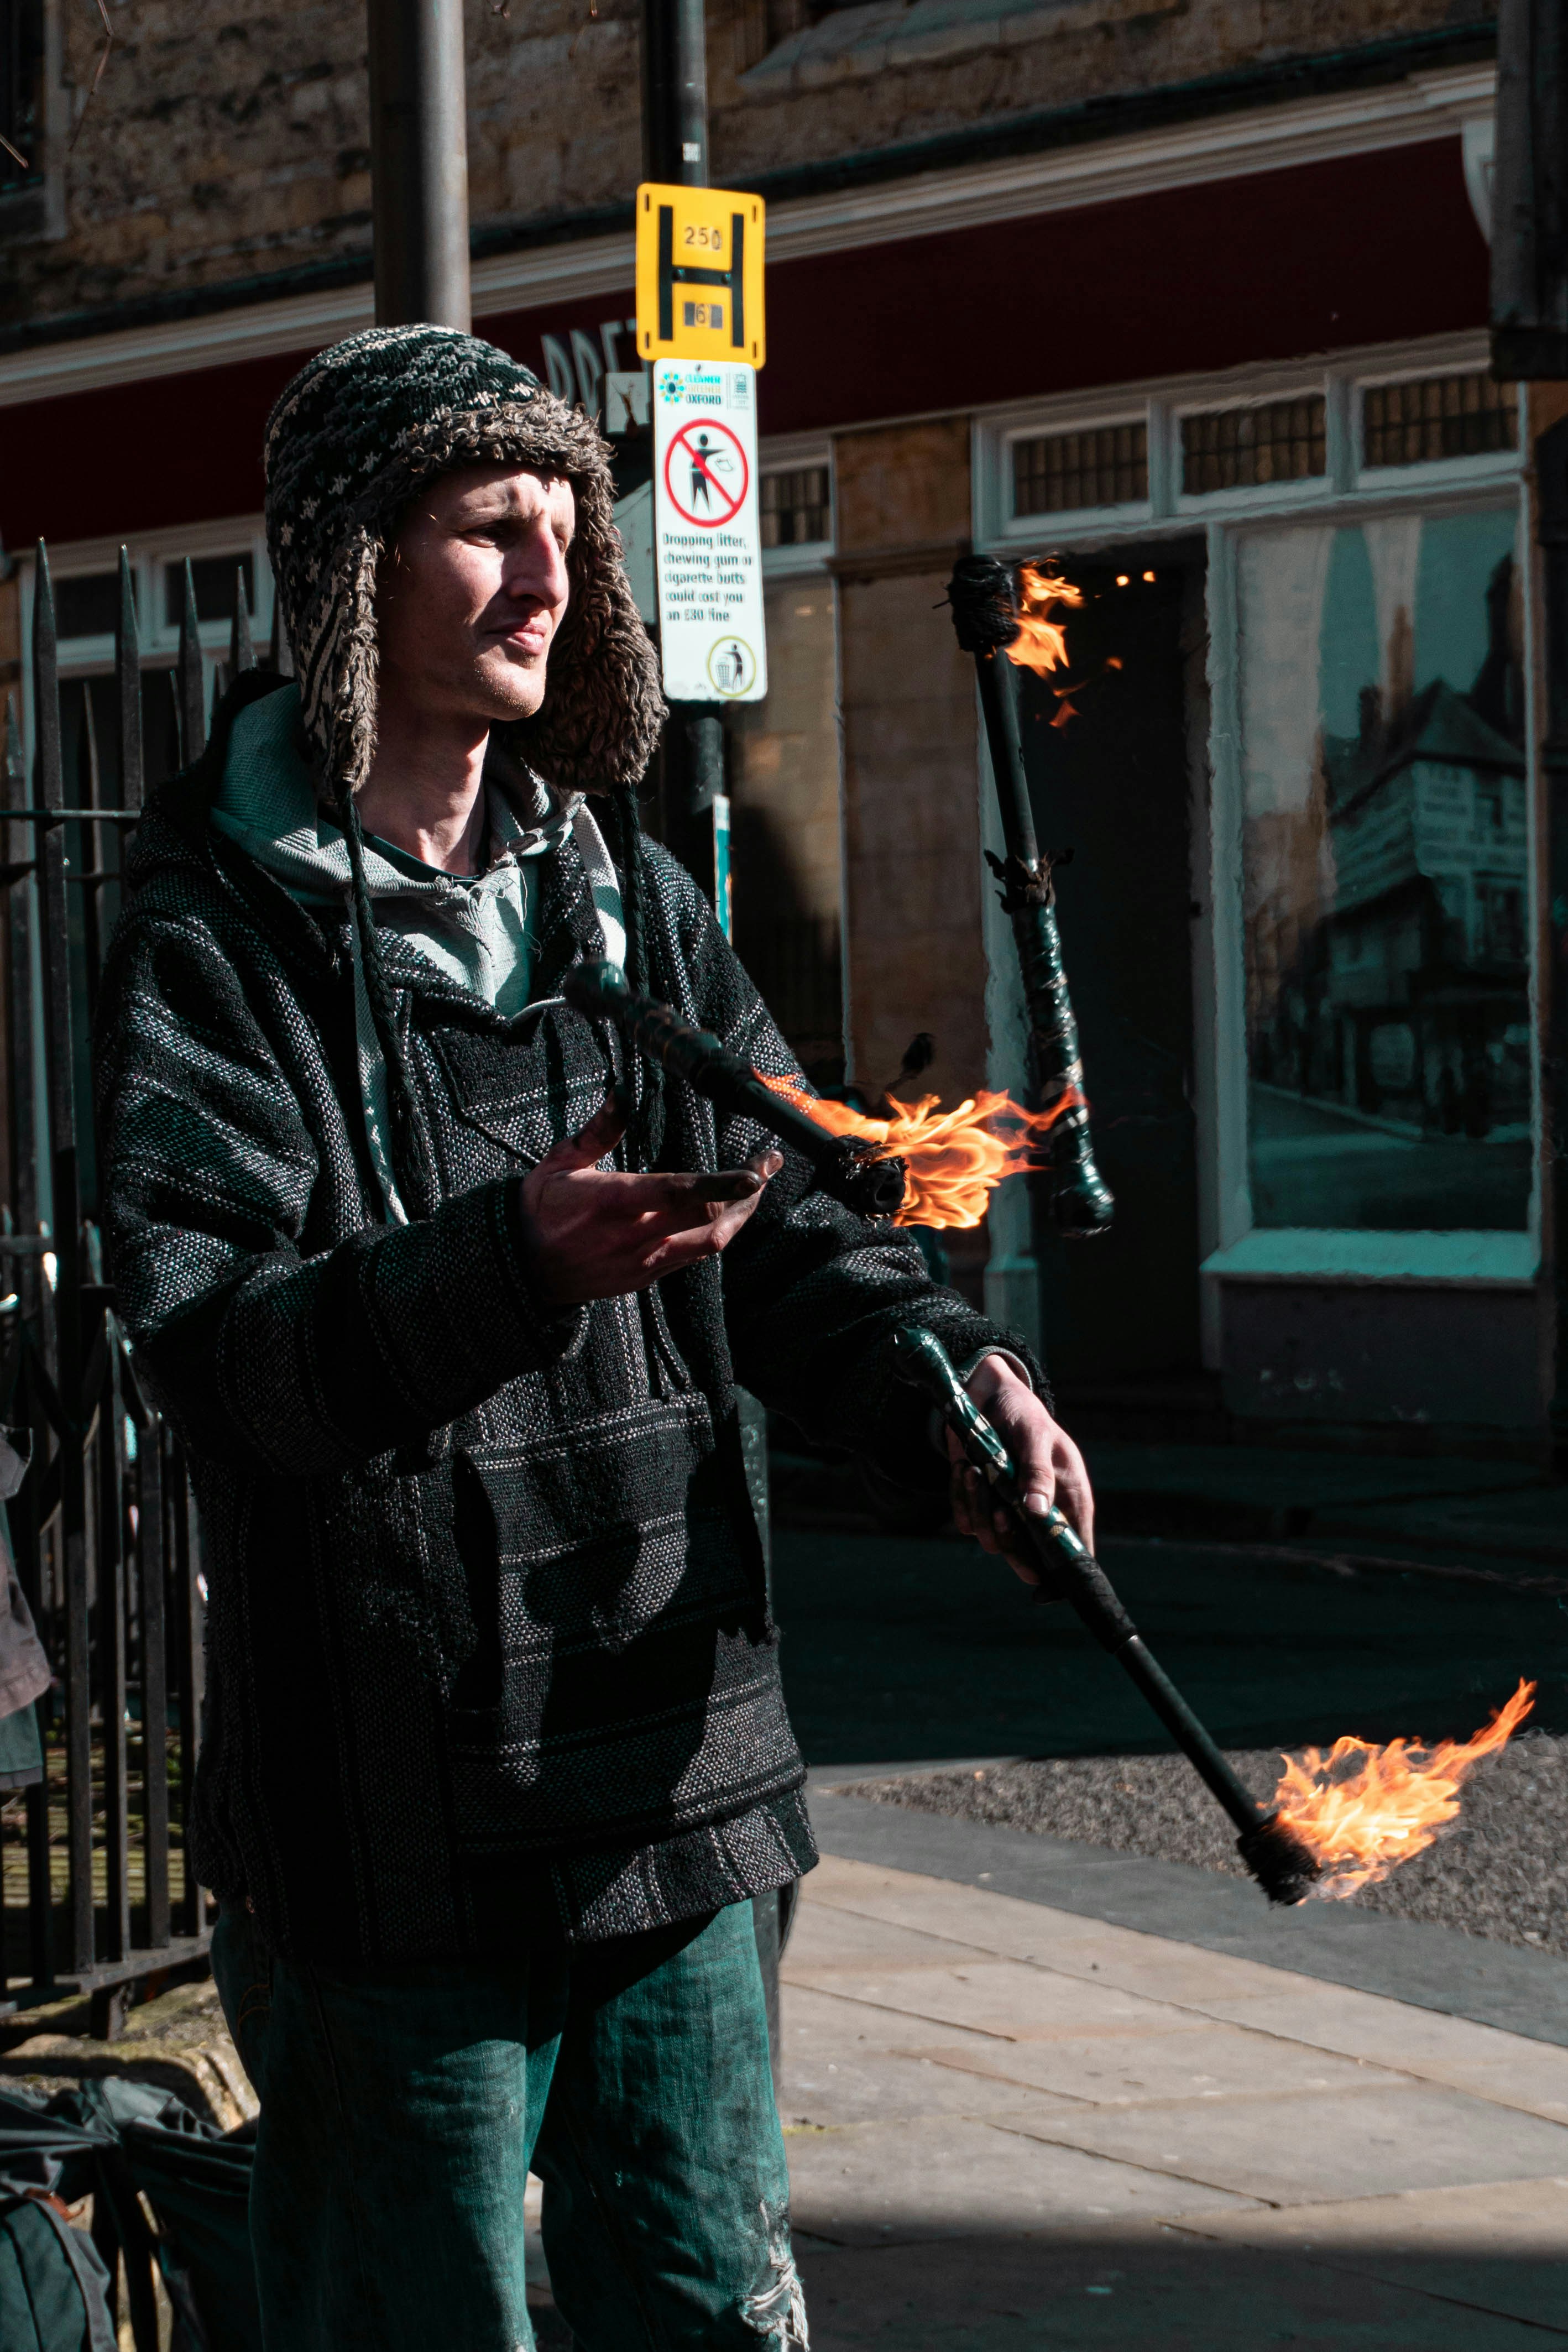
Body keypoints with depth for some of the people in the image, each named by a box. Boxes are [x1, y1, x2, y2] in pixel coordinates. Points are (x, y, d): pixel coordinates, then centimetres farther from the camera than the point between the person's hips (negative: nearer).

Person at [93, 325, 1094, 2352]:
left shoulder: (630, 899, 11)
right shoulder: (220, 936, -8)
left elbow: (783, 1229, 10)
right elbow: (209, 1334, -19)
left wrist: (942, 1371, -11)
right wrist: (511, 1263, -35)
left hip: (671, 1771, 5)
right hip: (389, 1807, -5)